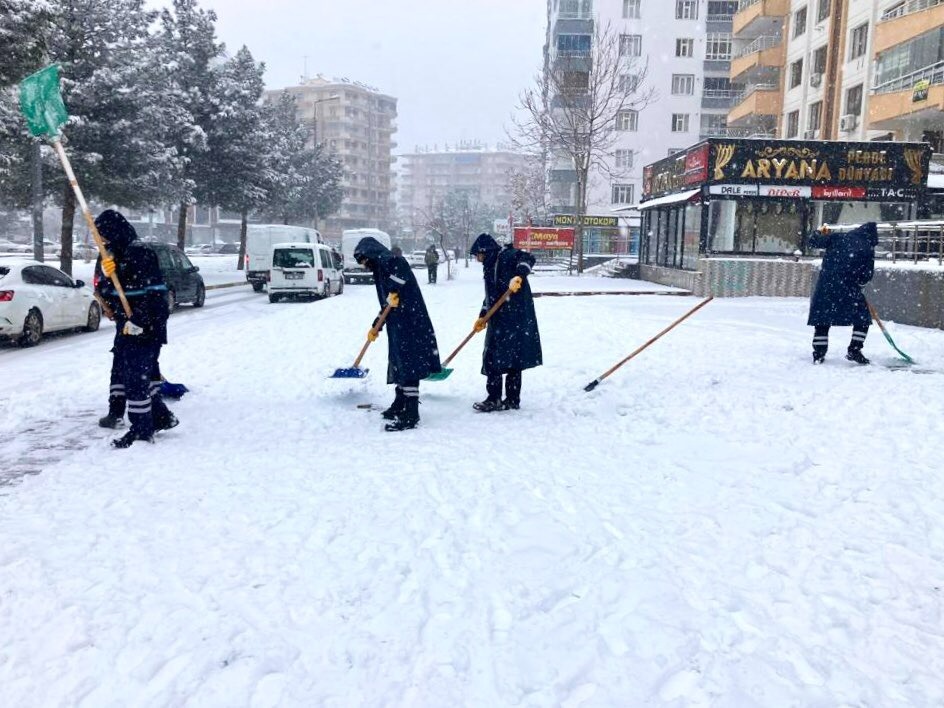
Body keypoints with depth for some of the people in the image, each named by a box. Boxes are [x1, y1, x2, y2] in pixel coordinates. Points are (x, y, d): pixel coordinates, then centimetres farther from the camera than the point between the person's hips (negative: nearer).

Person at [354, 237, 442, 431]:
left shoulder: (387, 261, -7)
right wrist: (375, 327, 35)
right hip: (399, 326, 10)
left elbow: (400, 264, -34)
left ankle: (410, 415, -8)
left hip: (409, 324, -10)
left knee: (408, 365, -9)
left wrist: (394, 292, -33)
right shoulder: (381, 269, 23)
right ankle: (400, 406, 31)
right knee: (400, 364, 18)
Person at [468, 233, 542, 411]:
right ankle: (512, 400, 16)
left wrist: (519, 276, -39)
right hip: (499, 320, 9)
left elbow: (528, 258, -25)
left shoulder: (507, 255, -7)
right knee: (512, 358, 11)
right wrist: (483, 316, 23)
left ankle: (494, 400, 0)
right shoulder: (490, 265, 20)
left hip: (514, 318, -9)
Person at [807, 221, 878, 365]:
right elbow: (867, 276, 2)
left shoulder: (838, 238, 7)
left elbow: (814, 242, 8)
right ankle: (854, 350, 7)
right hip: (849, 288, -3)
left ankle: (819, 353, 9)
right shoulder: (868, 249, 2)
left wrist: (820, 233, 28)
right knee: (863, 318, 13)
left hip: (825, 285, 3)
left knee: (822, 318, 12)